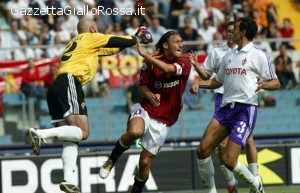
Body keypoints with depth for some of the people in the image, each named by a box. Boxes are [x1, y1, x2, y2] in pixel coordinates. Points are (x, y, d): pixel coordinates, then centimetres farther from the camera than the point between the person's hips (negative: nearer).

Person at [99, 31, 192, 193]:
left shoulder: (185, 63, -5)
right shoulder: (151, 62, -1)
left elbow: (167, 69, -24)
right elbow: (142, 85, 5)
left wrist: (144, 54, -23)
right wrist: (150, 95, -18)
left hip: (163, 122, 1)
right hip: (145, 109, -1)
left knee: (145, 162, 3)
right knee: (135, 132, -36)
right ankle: (111, 160, -11)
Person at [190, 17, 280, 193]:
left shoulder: (258, 55, -2)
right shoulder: (228, 56, 18)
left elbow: (276, 83, -1)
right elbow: (218, 81, 29)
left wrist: (263, 84, -22)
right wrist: (199, 84, 12)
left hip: (246, 109, -7)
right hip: (226, 108, 7)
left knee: (228, 159, -14)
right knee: (203, 150, -6)